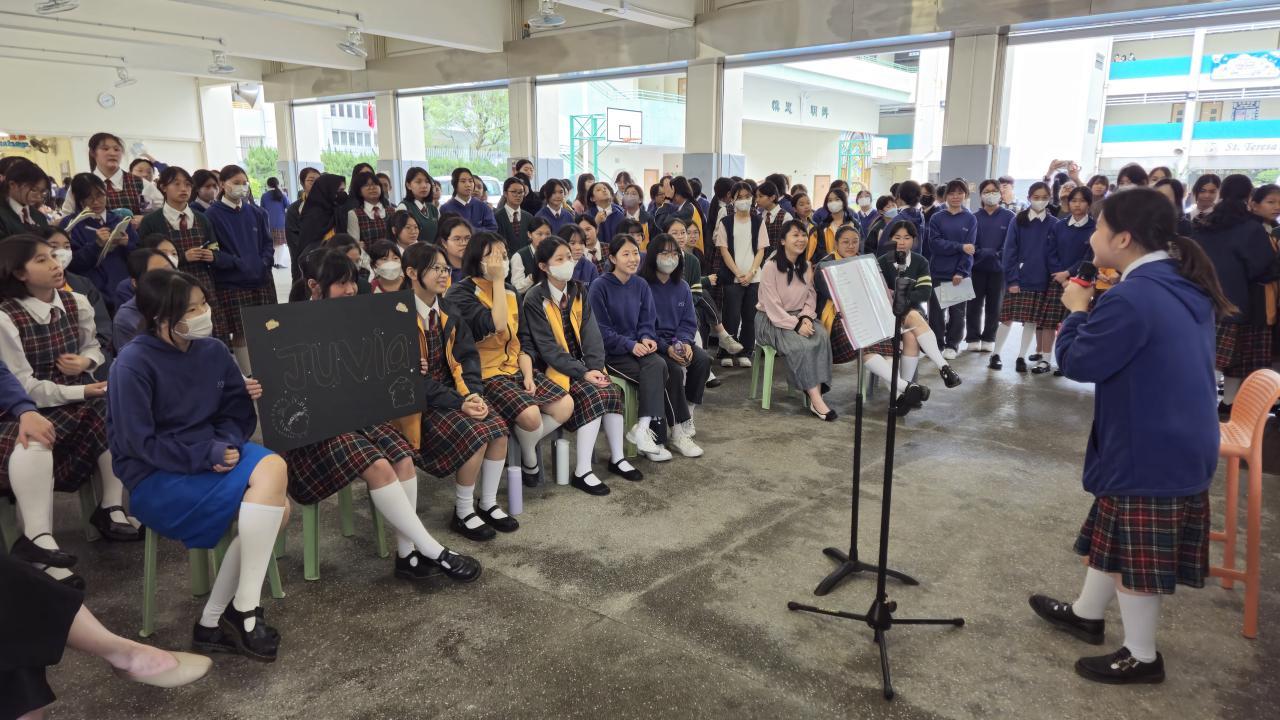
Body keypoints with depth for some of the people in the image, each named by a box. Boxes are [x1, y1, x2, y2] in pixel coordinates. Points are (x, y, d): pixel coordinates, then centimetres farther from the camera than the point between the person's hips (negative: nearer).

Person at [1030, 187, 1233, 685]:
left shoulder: (1131, 298, -26)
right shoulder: (1185, 287, 6)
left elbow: (1077, 362, -18)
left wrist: (1078, 311, -3)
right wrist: (1099, 307, 6)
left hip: (1148, 451, -10)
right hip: (1182, 443, 10)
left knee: (1134, 553, 6)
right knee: (1114, 534, 23)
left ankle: (1142, 657, 23)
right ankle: (1086, 614, 40)